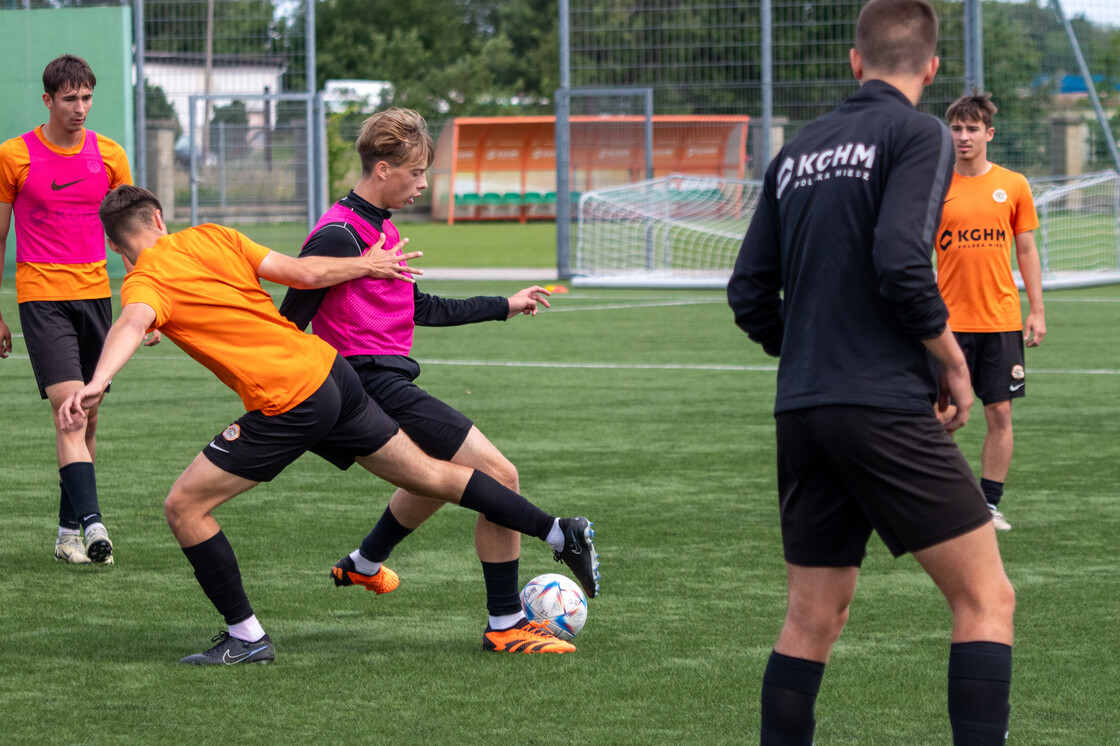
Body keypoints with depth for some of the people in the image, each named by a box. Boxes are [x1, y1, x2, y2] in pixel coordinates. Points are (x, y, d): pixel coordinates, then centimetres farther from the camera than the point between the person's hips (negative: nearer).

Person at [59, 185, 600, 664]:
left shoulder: (145, 281, -4)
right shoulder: (209, 237, 11)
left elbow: (133, 324, -28)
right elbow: (303, 273, 8)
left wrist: (96, 384, -45)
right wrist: (368, 265, 22)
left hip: (287, 404, -7)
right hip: (328, 369, 7)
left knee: (183, 508, 2)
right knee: (430, 475, 20)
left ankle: (246, 638, 4)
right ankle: (560, 534, 25)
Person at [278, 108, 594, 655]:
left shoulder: (382, 230, 15)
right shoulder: (339, 235, -15)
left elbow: (420, 309, 26)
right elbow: (290, 322, -14)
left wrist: (504, 307, 30)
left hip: (391, 384, 11)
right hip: (376, 382, -11)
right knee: (497, 475, -15)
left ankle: (362, 565, 57)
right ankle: (505, 625, -9)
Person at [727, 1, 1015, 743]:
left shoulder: (797, 152, 14)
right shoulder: (918, 135, -5)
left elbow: (751, 293, 13)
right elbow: (902, 264, -18)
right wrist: (955, 364, -5)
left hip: (801, 416, 7)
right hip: (888, 412, -7)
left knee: (813, 618, 13)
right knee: (986, 598, -1)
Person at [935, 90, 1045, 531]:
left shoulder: (1014, 186, 5)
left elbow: (1026, 251, 10)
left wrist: (1037, 310, 5)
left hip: (1001, 320, 1)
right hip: (950, 321, -1)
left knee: (1000, 415, 1)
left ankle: (989, 504, 10)